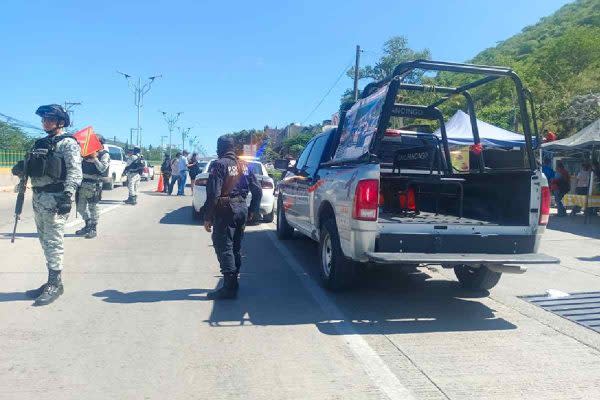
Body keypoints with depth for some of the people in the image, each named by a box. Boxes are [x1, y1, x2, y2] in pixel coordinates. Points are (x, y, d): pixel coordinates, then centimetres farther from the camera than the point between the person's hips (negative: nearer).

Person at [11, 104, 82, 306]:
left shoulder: (68, 143, -6)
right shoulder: (41, 143, 19)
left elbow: (74, 171, -16)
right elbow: (34, 167, 24)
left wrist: (68, 195, -27)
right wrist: (22, 168, 2)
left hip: (55, 198, -8)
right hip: (38, 197, 9)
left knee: (54, 241, -6)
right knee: (45, 241, 13)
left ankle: (55, 283, 2)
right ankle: (52, 281, 22)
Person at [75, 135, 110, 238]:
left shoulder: (104, 155, -3)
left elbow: (102, 168, -16)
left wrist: (95, 158, -20)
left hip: (94, 184, -7)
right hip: (83, 182, 7)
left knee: (92, 206, -2)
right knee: (80, 206, 13)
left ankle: (93, 229, 8)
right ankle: (87, 226, 27)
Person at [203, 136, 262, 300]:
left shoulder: (219, 164, -9)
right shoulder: (244, 165, 12)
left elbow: (213, 194, -17)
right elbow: (258, 191, 12)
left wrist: (207, 218, -13)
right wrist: (253, 210, 21)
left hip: (225, 211, -7)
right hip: (242, 209, 7)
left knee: (224, 247, -4)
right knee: (236, 247, 16)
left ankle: (229, 287, -5)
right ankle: (233, 282, 24)